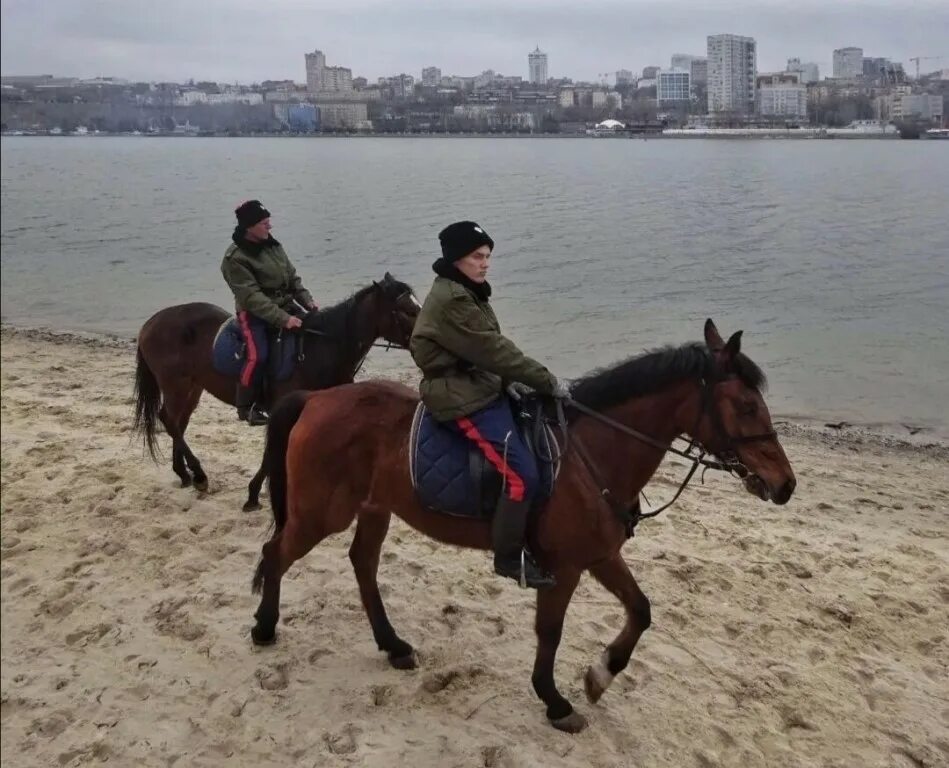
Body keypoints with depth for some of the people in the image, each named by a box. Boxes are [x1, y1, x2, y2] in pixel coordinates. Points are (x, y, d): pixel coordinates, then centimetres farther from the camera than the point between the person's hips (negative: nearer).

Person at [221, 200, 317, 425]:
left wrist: (308, 300, -5)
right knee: (258, 355, -27)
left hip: (285, 308, 7)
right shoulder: (235, 258, -16)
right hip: (254, 314, -7)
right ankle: (246, 407, -7)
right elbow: (252, 297, -23)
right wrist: (283, 319, -30)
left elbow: (293, 278, 12)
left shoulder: (273, 246, 6)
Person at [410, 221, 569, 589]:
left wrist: (538, 382, 5)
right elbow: (493, 351, -21)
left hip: (483, 387, 11)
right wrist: (547, 381, -16)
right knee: (521, 474, -18)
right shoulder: (450, 300, -19)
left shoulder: (467, 293, 13)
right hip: (462, 399, -11)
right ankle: (510, 557, -2)